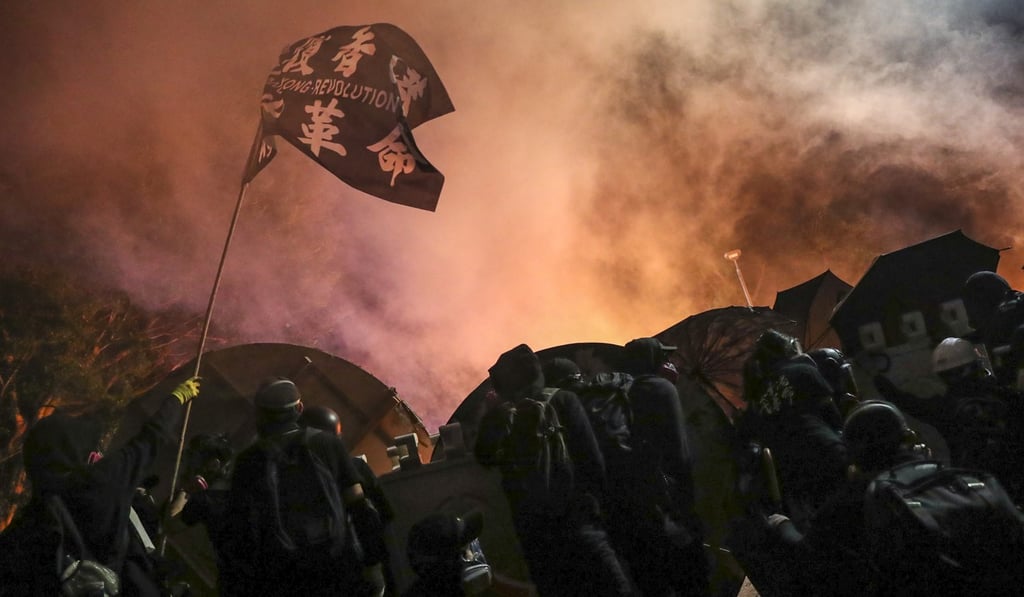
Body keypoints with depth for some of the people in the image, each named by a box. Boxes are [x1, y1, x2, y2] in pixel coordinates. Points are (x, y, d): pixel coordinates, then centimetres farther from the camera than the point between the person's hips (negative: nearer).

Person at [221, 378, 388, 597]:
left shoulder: (248, 460, 3)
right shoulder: (329, 444, 4)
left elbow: (239, 532, 0)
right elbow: (360, 506, -1)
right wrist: (373, 562, 1)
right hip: (337, 570, 0)